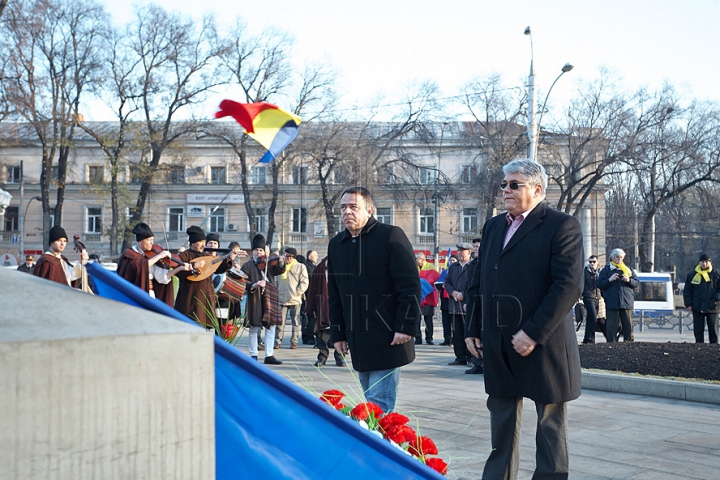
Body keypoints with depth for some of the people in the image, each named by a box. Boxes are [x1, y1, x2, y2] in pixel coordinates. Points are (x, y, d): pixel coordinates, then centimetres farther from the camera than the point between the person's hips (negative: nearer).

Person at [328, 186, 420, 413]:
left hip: (388, 339, -6)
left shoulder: (391, 236, -7)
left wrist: (406, 327, -16)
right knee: (371, 401, 13)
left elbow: (410, 286, -11)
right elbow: (334, 294, 17)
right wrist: (337, 333, 13)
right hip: (357, 341, 6)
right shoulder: (336, 244, 12)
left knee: (380, 404, -8)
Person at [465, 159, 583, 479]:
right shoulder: (493, 227, 14)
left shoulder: (562, 226, -8)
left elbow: (569, 285, -17)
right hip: (499, 345, 6)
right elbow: (479, 282, 16)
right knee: (501, 421, 14)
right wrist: (473, 328, 8)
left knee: (550, 424, 7)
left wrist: (534, 333, -21)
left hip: (543, 344, -6)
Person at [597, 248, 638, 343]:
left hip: (626, 302, 2)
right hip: (612, 302, -2)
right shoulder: (606, 270, 10)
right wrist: (609, 280, -11)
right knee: (611, 327, -4)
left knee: (628, 326, 0)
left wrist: (628, 280, -7)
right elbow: (599, 284, 3)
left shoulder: (628, 269, 17)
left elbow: (637, 283, 11)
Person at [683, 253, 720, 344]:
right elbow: (687, 291, 6)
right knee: (698, 330, 4)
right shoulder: (692, 275, 4)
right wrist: (688, 304, -1)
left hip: (712, 308, -1)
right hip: (697, 308, 1)